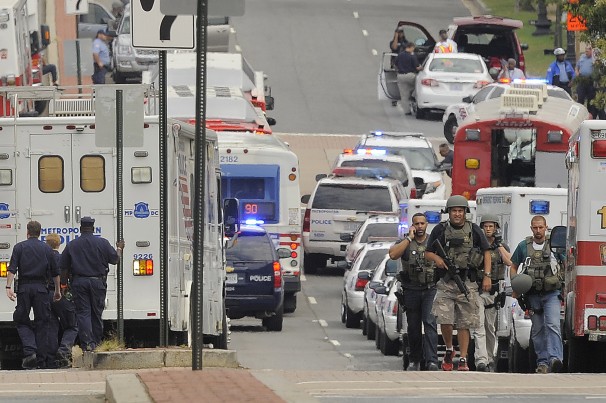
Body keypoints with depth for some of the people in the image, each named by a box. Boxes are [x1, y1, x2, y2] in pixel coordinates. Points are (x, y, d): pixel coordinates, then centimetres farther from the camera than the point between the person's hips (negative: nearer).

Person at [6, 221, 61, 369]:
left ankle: (30, 351, -15)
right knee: (41, 322, 7)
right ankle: (41, 360, 5)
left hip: (24, 288, -1)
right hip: (41, 288, 1)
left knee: (21, 321, 7)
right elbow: (55, 273, 13)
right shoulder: (47, 249, 9)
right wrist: (57, 290, 23)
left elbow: (12, 269, -8)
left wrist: (9, 287, -11)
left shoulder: (20, 247, 3)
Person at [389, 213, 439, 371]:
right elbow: (393, 254, -14)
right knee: (413, 327, 7)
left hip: (431, 289, -1)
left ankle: (431, 360, -22)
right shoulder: (405, 243, 5)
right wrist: (409, 238, -12)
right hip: (411, 291, 1)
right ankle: (414, 360, 20)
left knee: (430, 323, -16)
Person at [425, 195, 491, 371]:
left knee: (464, 324, 2)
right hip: (446, 284, 0)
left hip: (467, 284, 0)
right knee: (444, 321, -10)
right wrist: (436, 258, -12)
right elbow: (427, 253, 11)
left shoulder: (474, 230, 6)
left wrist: (487, 276, 1)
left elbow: (486, 252, 10)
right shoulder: (440, 230, 5)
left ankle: (463, 359, 7)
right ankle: (449, 350, 16)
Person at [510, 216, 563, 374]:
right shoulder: (524, 246, 8)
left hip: (551, 294, -2)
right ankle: (542, 362, 12)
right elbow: (513, 267, 17)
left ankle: (555, 358, -29)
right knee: (537, 329, 5)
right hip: (533, 294, 2)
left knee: (552, 325, -18)